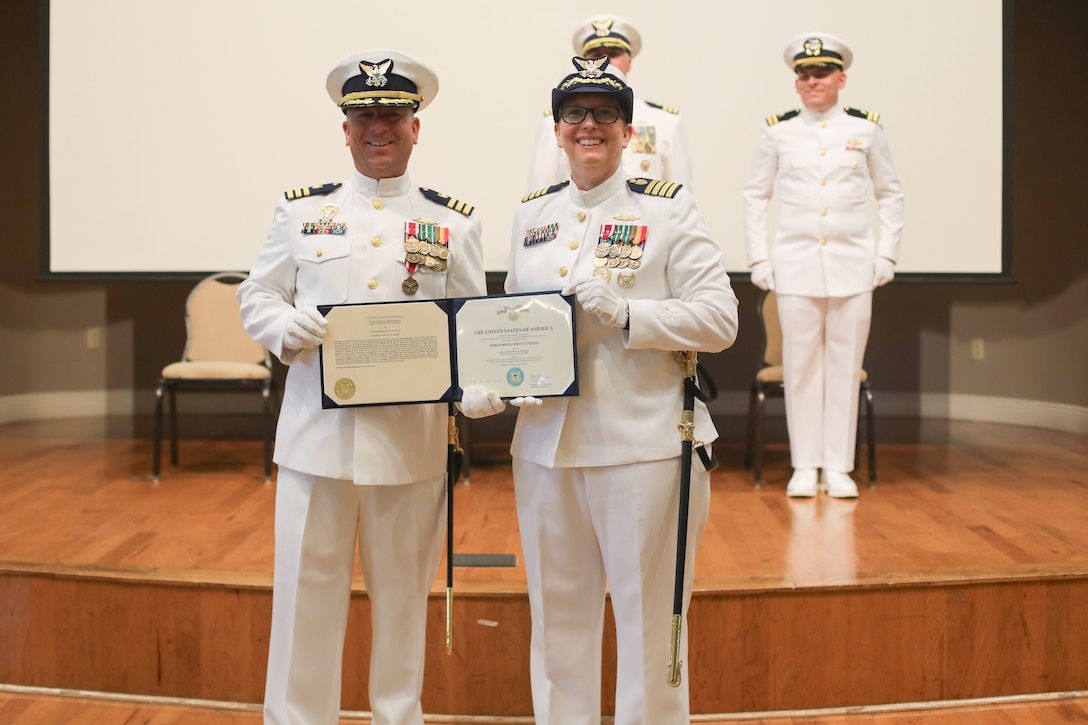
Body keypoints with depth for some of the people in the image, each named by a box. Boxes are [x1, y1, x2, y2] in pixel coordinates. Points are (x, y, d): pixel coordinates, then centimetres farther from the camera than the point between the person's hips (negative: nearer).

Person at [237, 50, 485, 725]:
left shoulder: (455, 221, 6)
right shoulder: (302, 209, 8)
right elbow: (257, 297, 10)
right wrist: (288, 326, -13)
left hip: (413, 436, 0)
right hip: (317, 430, 0)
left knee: (403, 591, 11)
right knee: (308, 590, 5)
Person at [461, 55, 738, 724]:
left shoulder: (669, 209, -1)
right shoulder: (533, 215, 13)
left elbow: (719, 319, -7)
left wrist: (626, 313, -19)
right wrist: (484, 387, 0)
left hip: (645, 448, -4)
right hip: (545, 445, 5)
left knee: (648, 622, 4)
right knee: (558, 619, 14)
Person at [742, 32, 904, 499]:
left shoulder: (866, 129, 4)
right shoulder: (777, 131, 3)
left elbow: (890, 193, 11)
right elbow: (755, 196, 8)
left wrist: (887, 252, 4)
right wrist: (757, 257, 2)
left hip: (853, 264, 1)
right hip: (796, 264, 0)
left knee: (845, 365, 3)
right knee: (800, 365, 2)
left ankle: (838, 467, 11)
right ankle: (804, 466, 10)